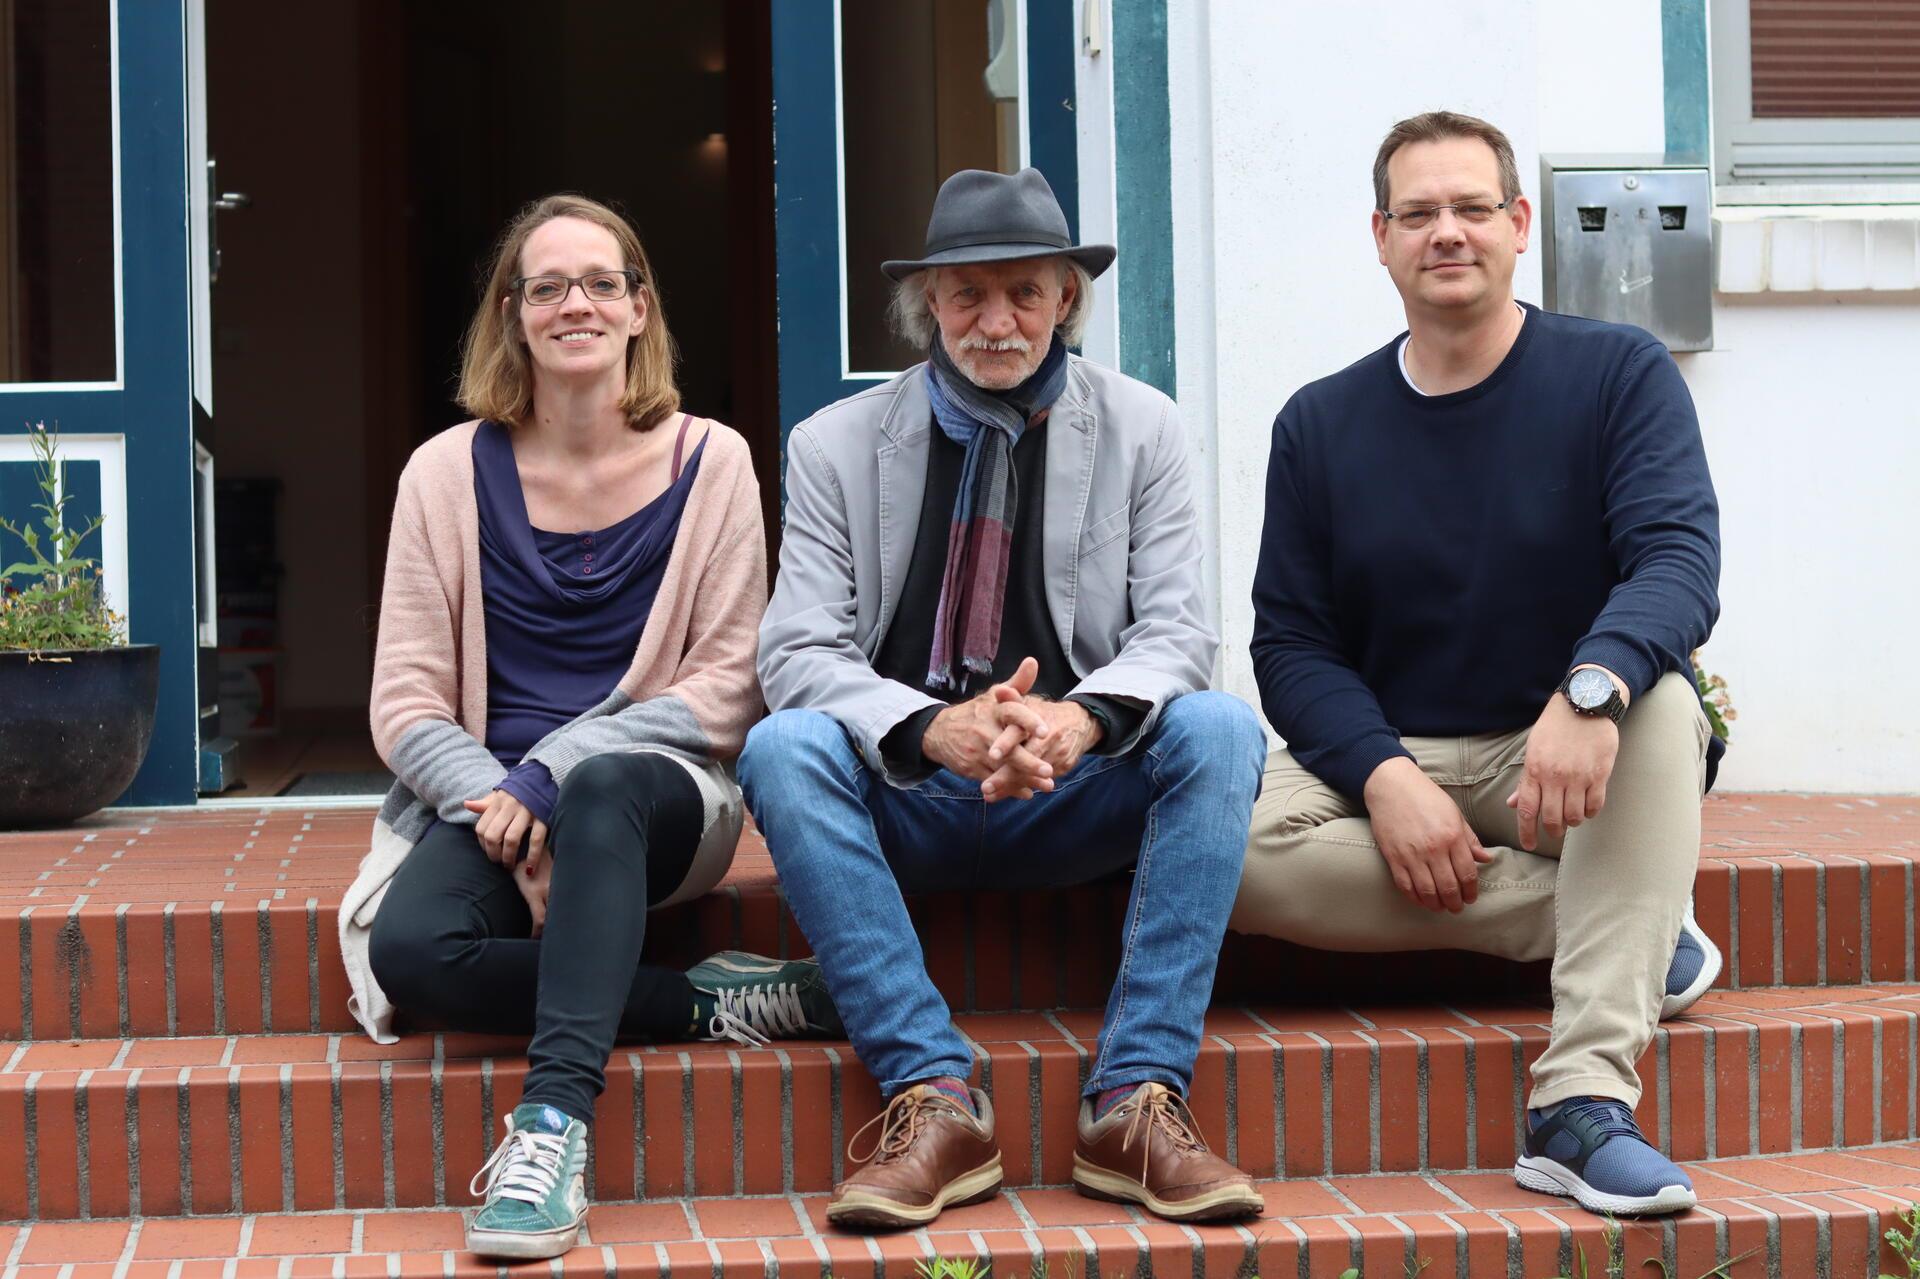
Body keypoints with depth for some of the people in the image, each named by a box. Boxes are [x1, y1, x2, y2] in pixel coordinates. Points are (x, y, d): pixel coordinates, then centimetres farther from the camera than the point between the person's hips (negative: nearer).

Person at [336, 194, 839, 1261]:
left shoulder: (709, 463, 4)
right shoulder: (450, 473, 7)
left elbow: (726, 690, -2)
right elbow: (405, 703, 3)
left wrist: (550, 775, -15)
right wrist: (495, 796, -17)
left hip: (658, 789, -1)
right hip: (492, 798, 2)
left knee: (603, 784, -38)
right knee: (411, 951, -31)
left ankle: (554, 1119, -41)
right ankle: (716, 1004, -20)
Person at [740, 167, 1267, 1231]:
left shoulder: (1140, 430, 5)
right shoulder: (836, 445, 2)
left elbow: (1174, 631, -2)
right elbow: (799, 651, -7)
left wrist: (1083, 718, -27)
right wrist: (935, 730, -28)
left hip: (1072, 799, 1)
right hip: (903, 800, 0)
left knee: (1221, 731, -28)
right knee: (781, 748, -30)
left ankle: (1137, 1100, -29)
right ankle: (934, 1098, -31)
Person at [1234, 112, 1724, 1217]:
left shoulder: (1620, 375, -2)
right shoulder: (1321, 425, 5)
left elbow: (1681, 558, -17)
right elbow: (1292, 644, 1)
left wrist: (1593, 690, -39)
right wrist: (1386, 776, -20)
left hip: (1576, 757, -1)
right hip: (1384, 758, 2)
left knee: (1656, 701, -35)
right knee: (1236, 850, -29)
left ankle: (1583, 1106, -39)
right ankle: (1634, 927, -17)